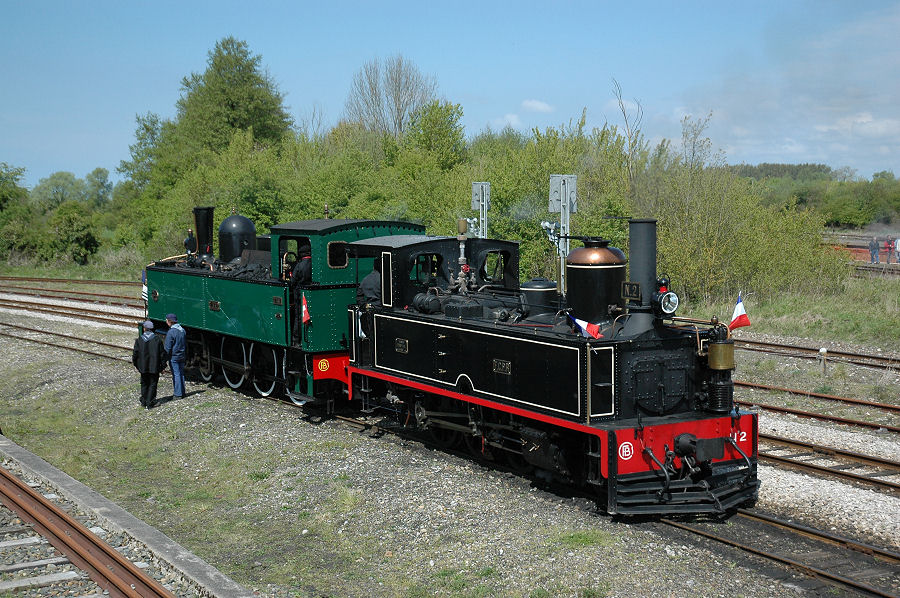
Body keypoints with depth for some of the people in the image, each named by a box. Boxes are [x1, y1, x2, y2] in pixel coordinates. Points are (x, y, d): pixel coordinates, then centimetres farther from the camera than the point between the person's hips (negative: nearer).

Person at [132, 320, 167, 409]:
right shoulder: (157, 339, -6)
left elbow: (135, 353, -1)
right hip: (154, 367, -1)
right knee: (152, 384, 6)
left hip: (143, 367, 1)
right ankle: (149, 403, 2)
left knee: (144, 384, 16)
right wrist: (163, 366, 5)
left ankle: (144, 402, 18)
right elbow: (162, 354, -4)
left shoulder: (139, 340, -5)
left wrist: (135, 363, 14)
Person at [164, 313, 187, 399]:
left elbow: (168, 348, -16)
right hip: (182, 356, 8)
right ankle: (182, 392, 20)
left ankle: (178, 394, -2)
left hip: (174, 357, -8)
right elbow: (185, 344, 16)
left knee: (176, 375, -4)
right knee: (181, 374, 14)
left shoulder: (171, 332, -18)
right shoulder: (182, 330, 8)